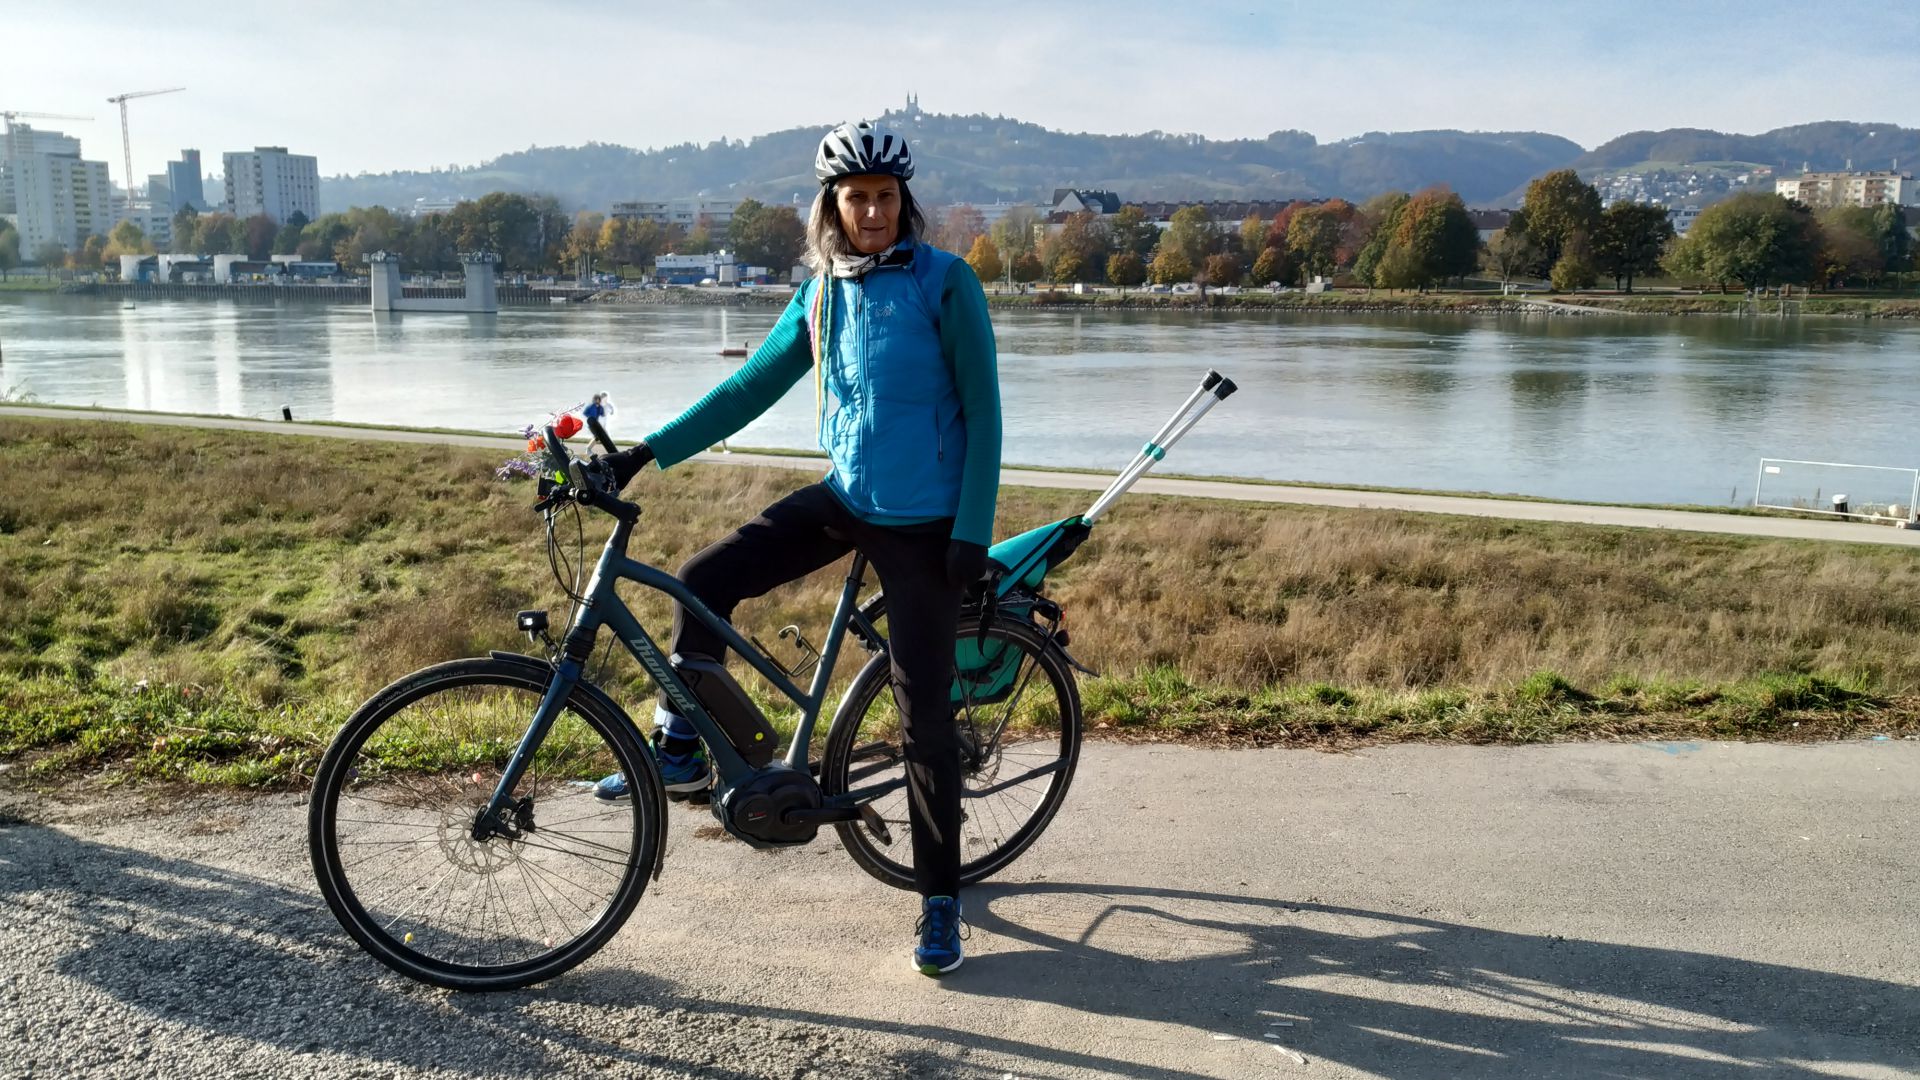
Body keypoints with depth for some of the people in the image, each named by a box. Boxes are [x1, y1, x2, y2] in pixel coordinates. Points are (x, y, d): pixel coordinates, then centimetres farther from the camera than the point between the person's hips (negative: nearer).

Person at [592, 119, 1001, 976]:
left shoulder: (945, 281, -9)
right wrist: (646, 452, 2)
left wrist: (973, 530, -16)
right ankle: (680, 751, 12)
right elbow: (750, 388, 9)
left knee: (923, 715, -1)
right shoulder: (822, 294, 6)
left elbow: (981, 408, -10)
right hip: (845, 498, 5)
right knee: (704, 580, -9)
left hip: (923, 521, -5)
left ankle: (939, 900, 14)